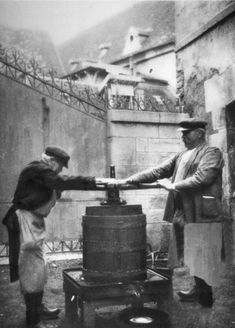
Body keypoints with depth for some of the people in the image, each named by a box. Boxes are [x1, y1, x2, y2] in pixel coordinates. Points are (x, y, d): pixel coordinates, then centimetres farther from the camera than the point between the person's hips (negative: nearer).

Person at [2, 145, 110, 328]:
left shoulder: (42, 172, 17)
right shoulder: (37, 169, -14)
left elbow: (57, 186, 10)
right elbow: (63, 182, -25)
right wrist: (93, 181, -26)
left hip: (33, 222, 11)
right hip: (25, 221, -11)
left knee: (38, 268, 17)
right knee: (33, 270, -6)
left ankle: (38, 309, 31)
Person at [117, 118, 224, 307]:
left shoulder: (211, 153, -4)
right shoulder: (181, 156, 18)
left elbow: (201, 178, -19)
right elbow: (157, 172, 13)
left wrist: (173, 186, -14)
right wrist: (128, 180, 4)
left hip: (202, 214, -7)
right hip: (182, 214, 7)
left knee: (203, 257, 1)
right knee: (193, 256, 15)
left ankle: (205, 296, 14)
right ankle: (199, 290, 29)